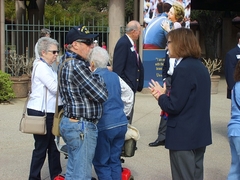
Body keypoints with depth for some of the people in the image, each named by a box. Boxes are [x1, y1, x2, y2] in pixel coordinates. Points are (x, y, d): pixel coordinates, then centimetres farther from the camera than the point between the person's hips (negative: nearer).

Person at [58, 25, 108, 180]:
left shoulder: (65, 61, 10)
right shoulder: (77, 65, -19)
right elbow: (101, 95, -18)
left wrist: (91, 73, 4)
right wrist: (98, 75, -2)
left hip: (70, 122, 10)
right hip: (82, 126, -10)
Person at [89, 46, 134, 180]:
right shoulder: (115, 77, 8)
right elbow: (129, 96, 14)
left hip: (104, 126, -6)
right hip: (121, 124, 6)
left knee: (101, 163, 5)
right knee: (115, 160, 14)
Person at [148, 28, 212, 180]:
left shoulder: (183, 69, -19)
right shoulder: (200, 66, 11)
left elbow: (174, 106, -21)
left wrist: (161, 96, -3)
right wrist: (167, 94, 7)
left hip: (184, 136, -9)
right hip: (200, 133, 9)